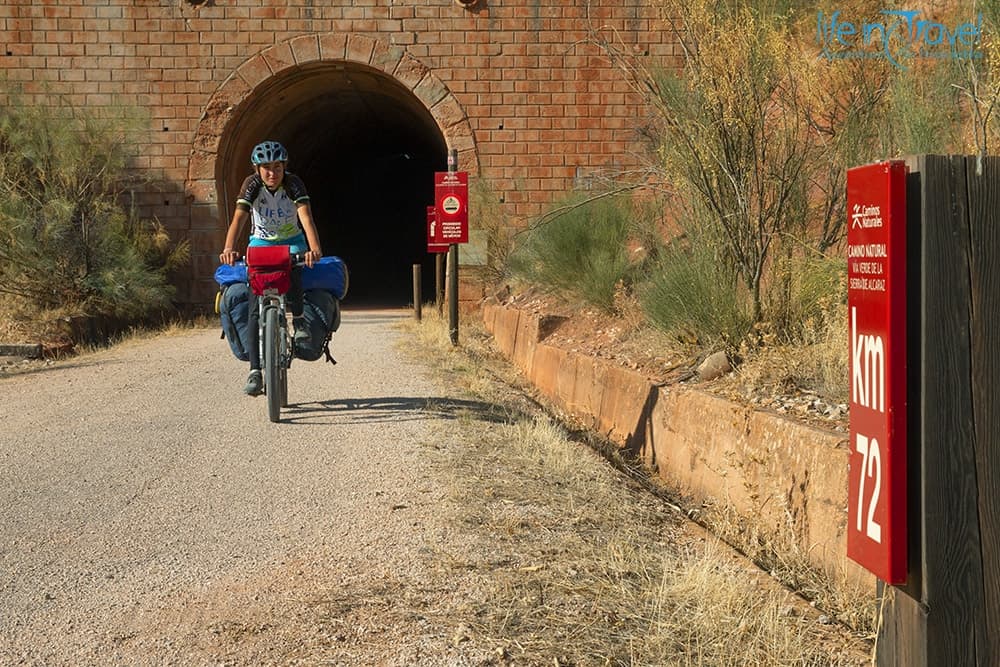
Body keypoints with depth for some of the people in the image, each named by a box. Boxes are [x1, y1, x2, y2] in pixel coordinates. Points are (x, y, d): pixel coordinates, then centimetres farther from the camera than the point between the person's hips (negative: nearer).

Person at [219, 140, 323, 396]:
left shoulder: (293, 183, -21)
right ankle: (255, 371, -14)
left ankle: (299, 320, -13)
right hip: (261, 243, 1)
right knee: (255, 307, -13)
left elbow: (306, 218, -35)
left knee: (291, 269, -38)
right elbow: (238, 219, -32)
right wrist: (229, 249, -51)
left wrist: (314, 249, -54)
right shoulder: (252, 185, -20)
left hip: (291, 241, -1)